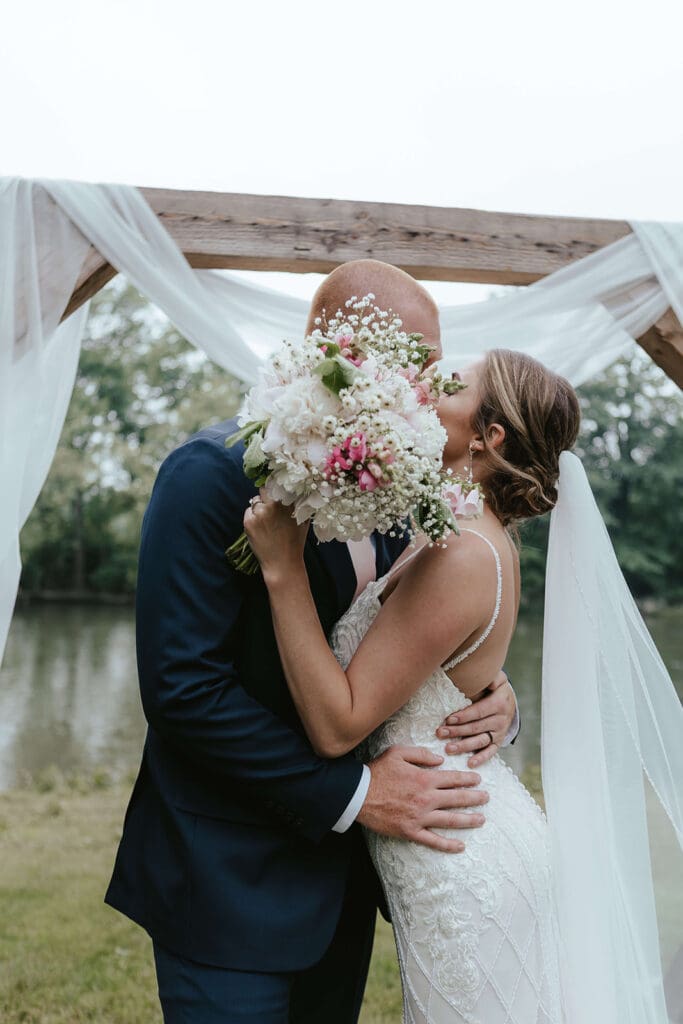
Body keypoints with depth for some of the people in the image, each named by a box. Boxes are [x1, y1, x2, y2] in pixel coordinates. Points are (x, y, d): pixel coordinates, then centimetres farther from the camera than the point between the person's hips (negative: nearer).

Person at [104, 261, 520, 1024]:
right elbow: (181, 686, -22)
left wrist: (493, 703, -10)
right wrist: (351, 794, -20)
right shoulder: (216, 472, -18)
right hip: (231, 883, -7)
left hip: (343, 876, 7)